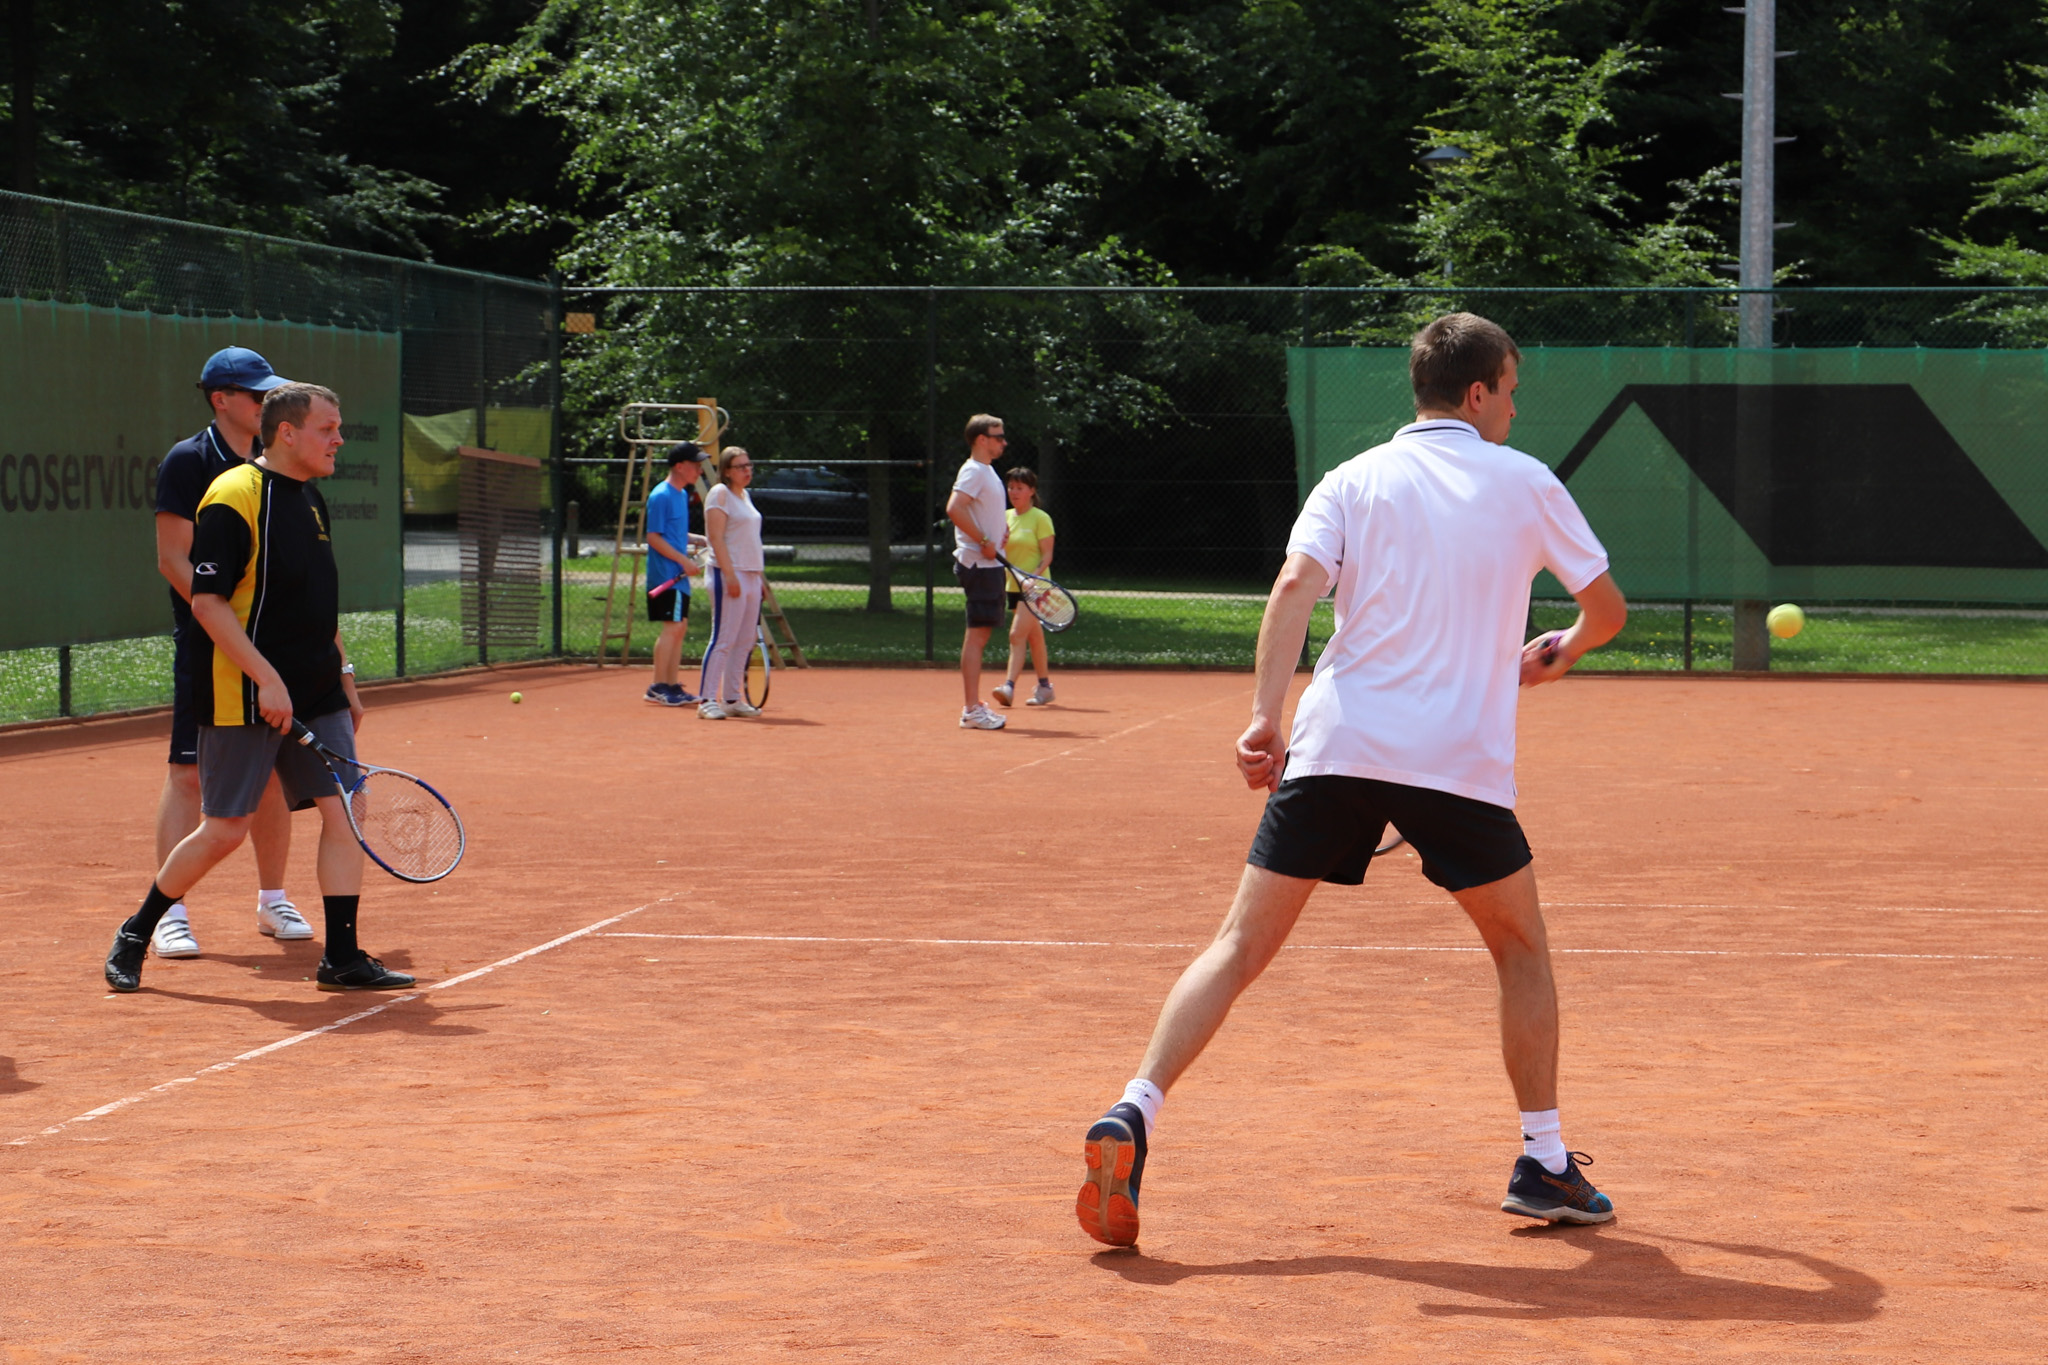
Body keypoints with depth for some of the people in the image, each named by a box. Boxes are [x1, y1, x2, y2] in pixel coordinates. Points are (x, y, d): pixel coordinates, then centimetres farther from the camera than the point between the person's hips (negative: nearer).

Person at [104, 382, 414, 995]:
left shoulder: (311, 499, 14)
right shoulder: (233, 498, -13)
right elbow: (207, 602, -17)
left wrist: (342, 674, 19)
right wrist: (266, 679, -21)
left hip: (317, 693, 8)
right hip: (245, 700, -8)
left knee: (343, 811, -2)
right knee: (223, 830, -2)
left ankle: (342, 956, 2)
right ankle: (136, 933, 17)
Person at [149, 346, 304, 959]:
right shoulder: (189, 461, -6)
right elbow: (174, 560, -10)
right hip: (206, 648, -6)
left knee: (274, 770, 8)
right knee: (189, 772, -6)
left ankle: (272, 901, 20)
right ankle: (170, 914, -3)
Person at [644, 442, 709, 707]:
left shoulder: (682, 495, 16)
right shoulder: (661, 496, -13)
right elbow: (654, 537, -17)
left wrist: (702, 540, 12)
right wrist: (684, 560, -19)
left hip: (679, 577, 10)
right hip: (665, 575, -10)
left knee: (680, 628, 10)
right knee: (672, 627, -11)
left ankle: (672, 686, 15)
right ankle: (658, 688, -8)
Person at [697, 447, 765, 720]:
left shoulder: (744, 495, 18)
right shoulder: (720, 494, -7)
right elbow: (716, 538, -14)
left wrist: (759, 578, 18)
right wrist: (730, 575, -21)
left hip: (752, 575, 9)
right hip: (729, 574, -9)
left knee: (744, 642, 8)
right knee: (723, 640, -10)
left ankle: (732, 699, 12)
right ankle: (707, 700, -9)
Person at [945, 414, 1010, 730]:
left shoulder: (987, 472, 18)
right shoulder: (973, 471, -13)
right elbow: (954, 508, -26)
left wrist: (996, 540, 14)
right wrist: (984, 542, -23)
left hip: (989, 564, 10)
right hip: (978, 564, -10)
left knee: (980, 635, 11)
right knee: (976, 635, -10)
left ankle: (974, 706, 16)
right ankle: (972, 710, -10)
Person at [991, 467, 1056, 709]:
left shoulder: (1040, 518, -8)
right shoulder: (1006, 517, 11)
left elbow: (1047, 555, -11)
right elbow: (1000, 551, 15)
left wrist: (1033, 577, -25)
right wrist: (998, 541, -7)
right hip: (1014, 586, 7)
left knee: (1017, 635, -18)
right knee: (1034, 637, 14)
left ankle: (1009, 686, -24)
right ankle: (1045, 686, 22)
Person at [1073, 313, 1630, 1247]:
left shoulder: (1353, 481, 12)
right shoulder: (1526, 484, 10)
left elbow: (1297, 583, -5)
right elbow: (1607, 608, 17)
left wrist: (1265, 714, -11)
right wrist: (1559, 653, 39)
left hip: (1332, 748, 1)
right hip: (1460, 763, -1)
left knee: (1241, 947, 4)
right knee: (1521, 951, 19)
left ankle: (1132, 1118, -11)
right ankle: (1544, 1163, 19)